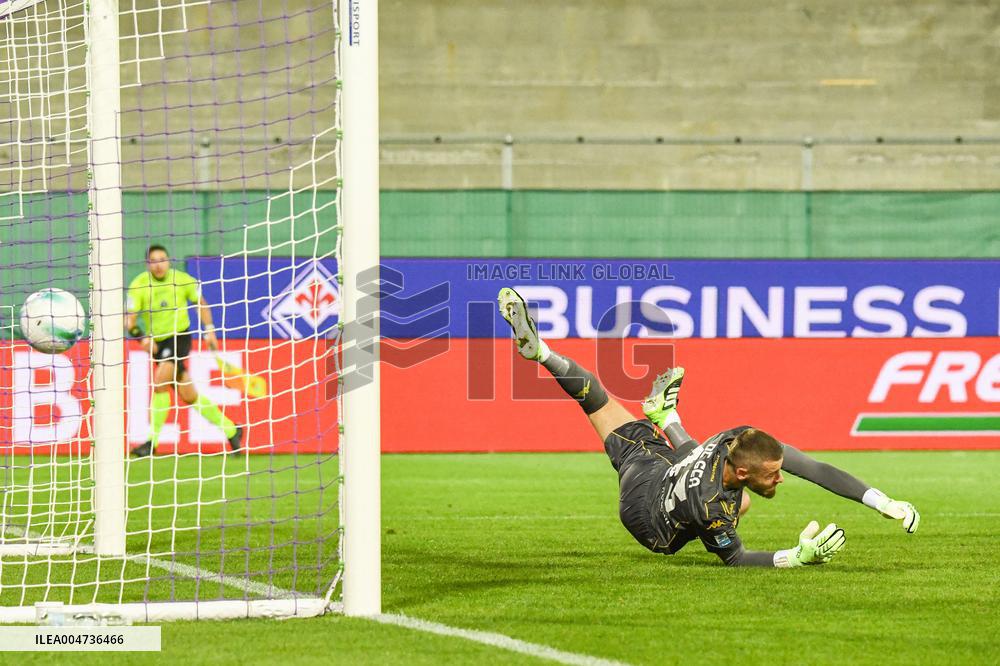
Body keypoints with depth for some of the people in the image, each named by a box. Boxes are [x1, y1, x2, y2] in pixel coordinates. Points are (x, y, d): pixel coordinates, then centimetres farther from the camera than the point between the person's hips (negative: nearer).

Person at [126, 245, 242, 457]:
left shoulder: (182, 280, -7)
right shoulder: (138, 285, -8)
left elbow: (200, 302, 12)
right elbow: (129, 321, -13)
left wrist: (209, 329, 5)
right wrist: (143, 338, -31)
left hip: (179, 337, -3)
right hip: (157, 342, 3)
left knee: (160, 383, -24)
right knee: (189, 396, 9)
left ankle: (152, 442, -19)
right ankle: (231, 430, 25)